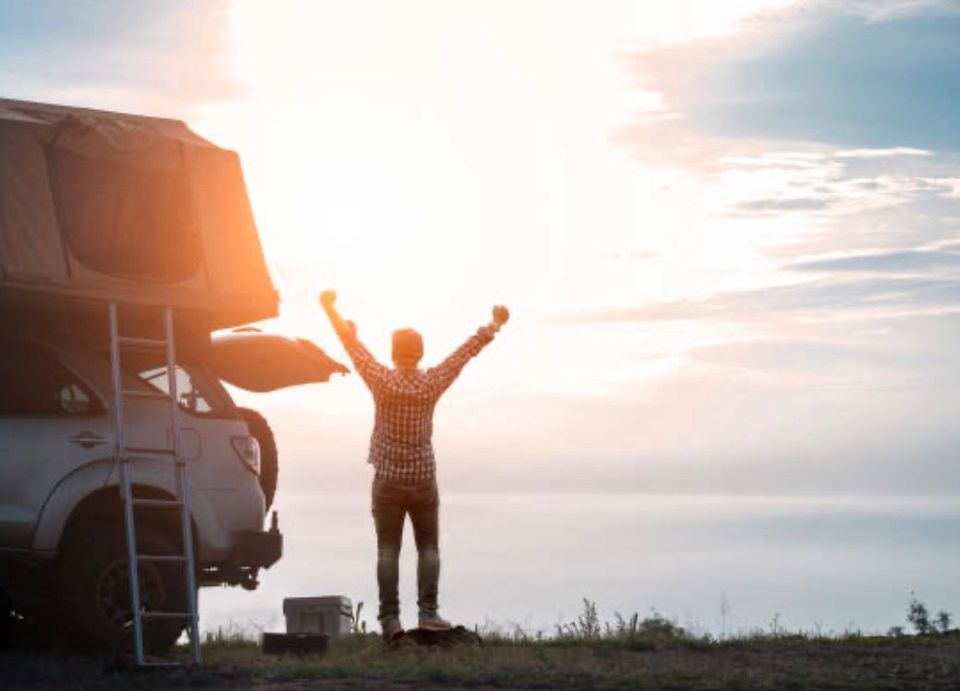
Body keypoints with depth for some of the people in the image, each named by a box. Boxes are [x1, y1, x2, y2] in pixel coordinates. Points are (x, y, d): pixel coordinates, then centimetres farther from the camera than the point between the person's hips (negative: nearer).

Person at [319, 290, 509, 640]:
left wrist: (331, 308, 16)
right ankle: (428, 612, -7)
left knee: (388, 550, 0)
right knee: (428, 548, 6)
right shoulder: (433, 383, -4)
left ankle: (390, 617, -6)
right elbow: (467, 350, 9)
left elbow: (352, 343, 4)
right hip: (424, 480, 1)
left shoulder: (382, 381, -7)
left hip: (388, 480, -1)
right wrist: (495, 325, 22)